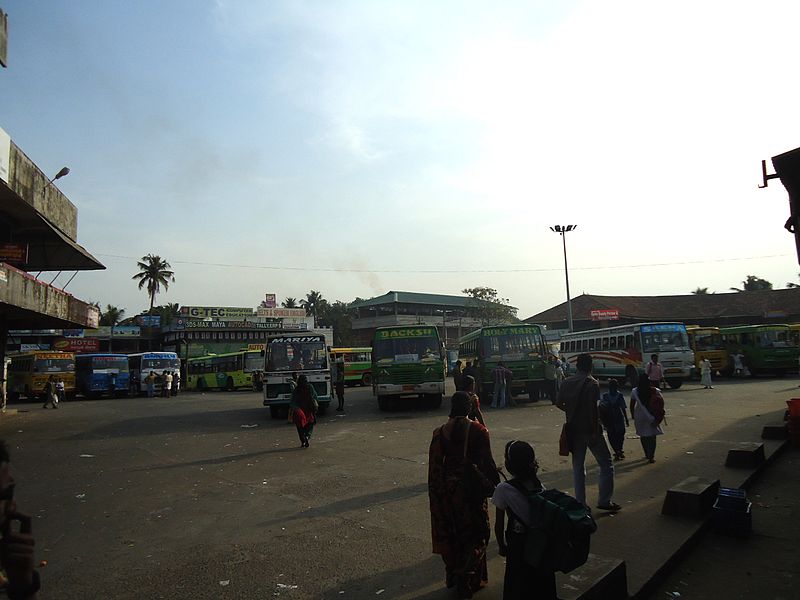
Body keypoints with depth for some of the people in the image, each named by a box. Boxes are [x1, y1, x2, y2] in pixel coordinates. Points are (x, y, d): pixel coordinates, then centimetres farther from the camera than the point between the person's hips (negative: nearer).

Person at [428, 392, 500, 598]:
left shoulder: (440, 432, -7)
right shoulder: (478, 431, -14)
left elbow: (435, 466, -3)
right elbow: (487, 463, -12)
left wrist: (437, 493, 9)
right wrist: (498, 486, 1)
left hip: (447, 488, 3)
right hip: (472, 487, -2)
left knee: (450, 532, 18)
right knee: (475, 534, 13)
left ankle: (453, 575, 31)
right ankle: (469, 579, 13)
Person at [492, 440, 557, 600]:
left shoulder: (503, 490, -19)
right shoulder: (539, 485, -7)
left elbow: (499, 525, -11)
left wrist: (502, 546, 4)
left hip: (518, 545, -4)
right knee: (541, 584, 24)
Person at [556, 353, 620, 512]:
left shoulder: (567, 382, 4)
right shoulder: (592, 383, -13)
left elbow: (559, 404, 7)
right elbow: (593, 409, -19)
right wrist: (596, 431, -16)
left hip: (573, 430, 5)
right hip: (589, 429, -5)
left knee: (578, 466, 11)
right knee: (606, 463, 9)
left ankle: (580, 503, 13)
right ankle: (604, 501, 9)